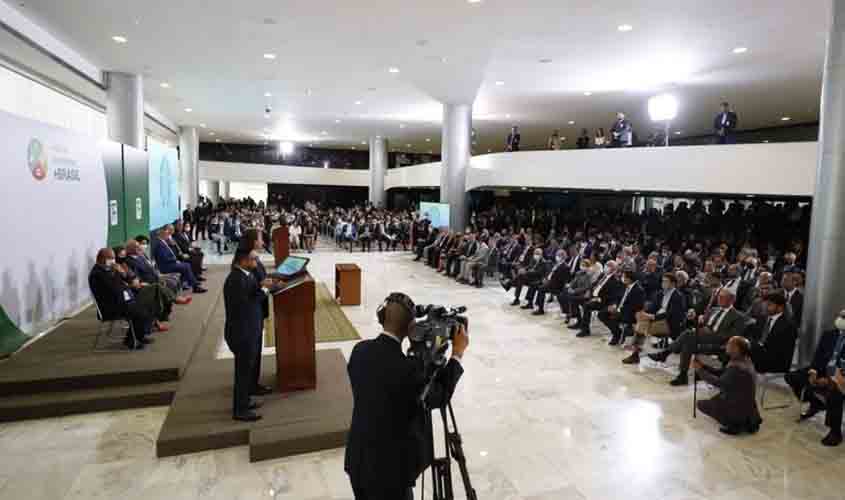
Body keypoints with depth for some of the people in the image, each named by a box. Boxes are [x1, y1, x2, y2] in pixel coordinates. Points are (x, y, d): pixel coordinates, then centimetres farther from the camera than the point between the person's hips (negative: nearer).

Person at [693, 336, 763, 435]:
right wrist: (702, 366, 1)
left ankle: (733, 425, -2)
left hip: (740, 409, -9)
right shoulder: (745, 361, 4)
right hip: (748, 408, 9)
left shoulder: (738, 367, -26)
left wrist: (699, 370, -19)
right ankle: (748, 422, 19)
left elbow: (719, 382, -27)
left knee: (701, 404, 0)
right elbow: (721, 374, 8)